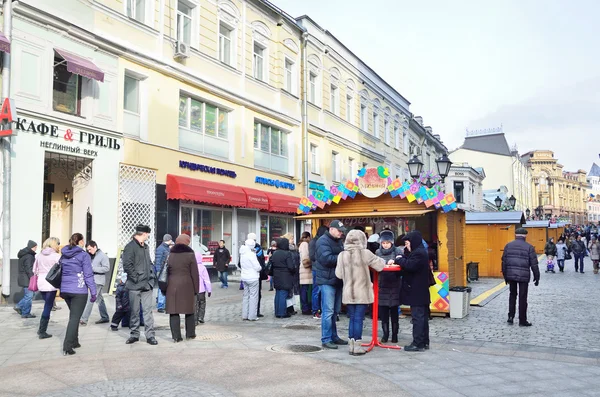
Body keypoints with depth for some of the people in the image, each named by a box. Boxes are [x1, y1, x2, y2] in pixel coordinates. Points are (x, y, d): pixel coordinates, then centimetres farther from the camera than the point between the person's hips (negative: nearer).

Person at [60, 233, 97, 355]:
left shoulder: (64, 255, 11)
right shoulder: (84, 255, -8)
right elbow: (88, 275, -11)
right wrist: (93, 292, -7)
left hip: (65, 290, 7)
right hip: (78, 291, -7)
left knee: (73, 315, 20)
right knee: (75, 317, -5)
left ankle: (74, 342, 26)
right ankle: (67, 346, -11)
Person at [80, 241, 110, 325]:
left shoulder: (102, 256, -10)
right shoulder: (91, 256, 14)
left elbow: (107, 268, -16)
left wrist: (93, 268, -20)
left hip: (98, 281, -8)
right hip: (93, 280, 8)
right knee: (99, 299, 14)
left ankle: (83, 319, -9)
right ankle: (105, 317, 22)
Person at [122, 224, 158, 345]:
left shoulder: (145, 247, 16)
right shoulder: (130, 247, -9)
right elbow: (127, 265, -16)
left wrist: (152, 277, 12)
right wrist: (136, 278, -14)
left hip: (147, 285, 6)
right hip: (135, 285, -6)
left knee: (148, 310, 4)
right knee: (135, 311, 6)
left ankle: (150, 335, 8)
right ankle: (134, 334, 19)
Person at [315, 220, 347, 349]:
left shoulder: (339, 241, 17)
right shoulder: (323, 241, -12)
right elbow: (326, 259, -23)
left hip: (337, 280, 9)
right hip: (327, 280, -9)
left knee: (335, 311, 14)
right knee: (328, 311, -6)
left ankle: (333, 336, 24)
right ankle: (326, 340, 0)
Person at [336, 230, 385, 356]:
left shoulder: (342, 255, -2)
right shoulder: (365, 253, -12)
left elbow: (339, 274, 2)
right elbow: (380, 266, -6)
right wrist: (381, 260, 16)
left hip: (348, 293, 4)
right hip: (362, 293, -3)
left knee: (352, 318, 14)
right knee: (358, 319, 2)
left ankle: (351, 345, 18)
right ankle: (357, 346, 6)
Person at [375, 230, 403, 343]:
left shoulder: (398, 251, -3)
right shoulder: (378, 252, 7)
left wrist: (395, 262, -25)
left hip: (395, 285, -3)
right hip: (382, 285, 3)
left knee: (394, 311, 5)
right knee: (383, 312, 5)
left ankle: (395, 334, 15)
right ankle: (385, 333, 17)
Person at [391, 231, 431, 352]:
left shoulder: (419, 253, -16)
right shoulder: (420, 252, 17)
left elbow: (410, 266, -25)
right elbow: (410, 263, 17)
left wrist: (399, 260, -11)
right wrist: (399, 260, 1)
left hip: (416, 292, -10)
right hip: (421, 292, 11)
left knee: (418, 317, -6)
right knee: (423, 317, 14)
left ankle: (418, 344, -3)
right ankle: (424, 342, 21)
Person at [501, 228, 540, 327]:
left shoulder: (508, 246, 5)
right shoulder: (529, 247, -3)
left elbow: (504, 262, 7)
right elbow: (534, 264, -4)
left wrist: (505, 276, 14)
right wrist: (537, 277, 5)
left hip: (511, 275, 3)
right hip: (524, 276, -2)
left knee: (512, 295, 18)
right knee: (522, 297, 5)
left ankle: (511, 316, 11)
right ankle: (522, 320, 11)